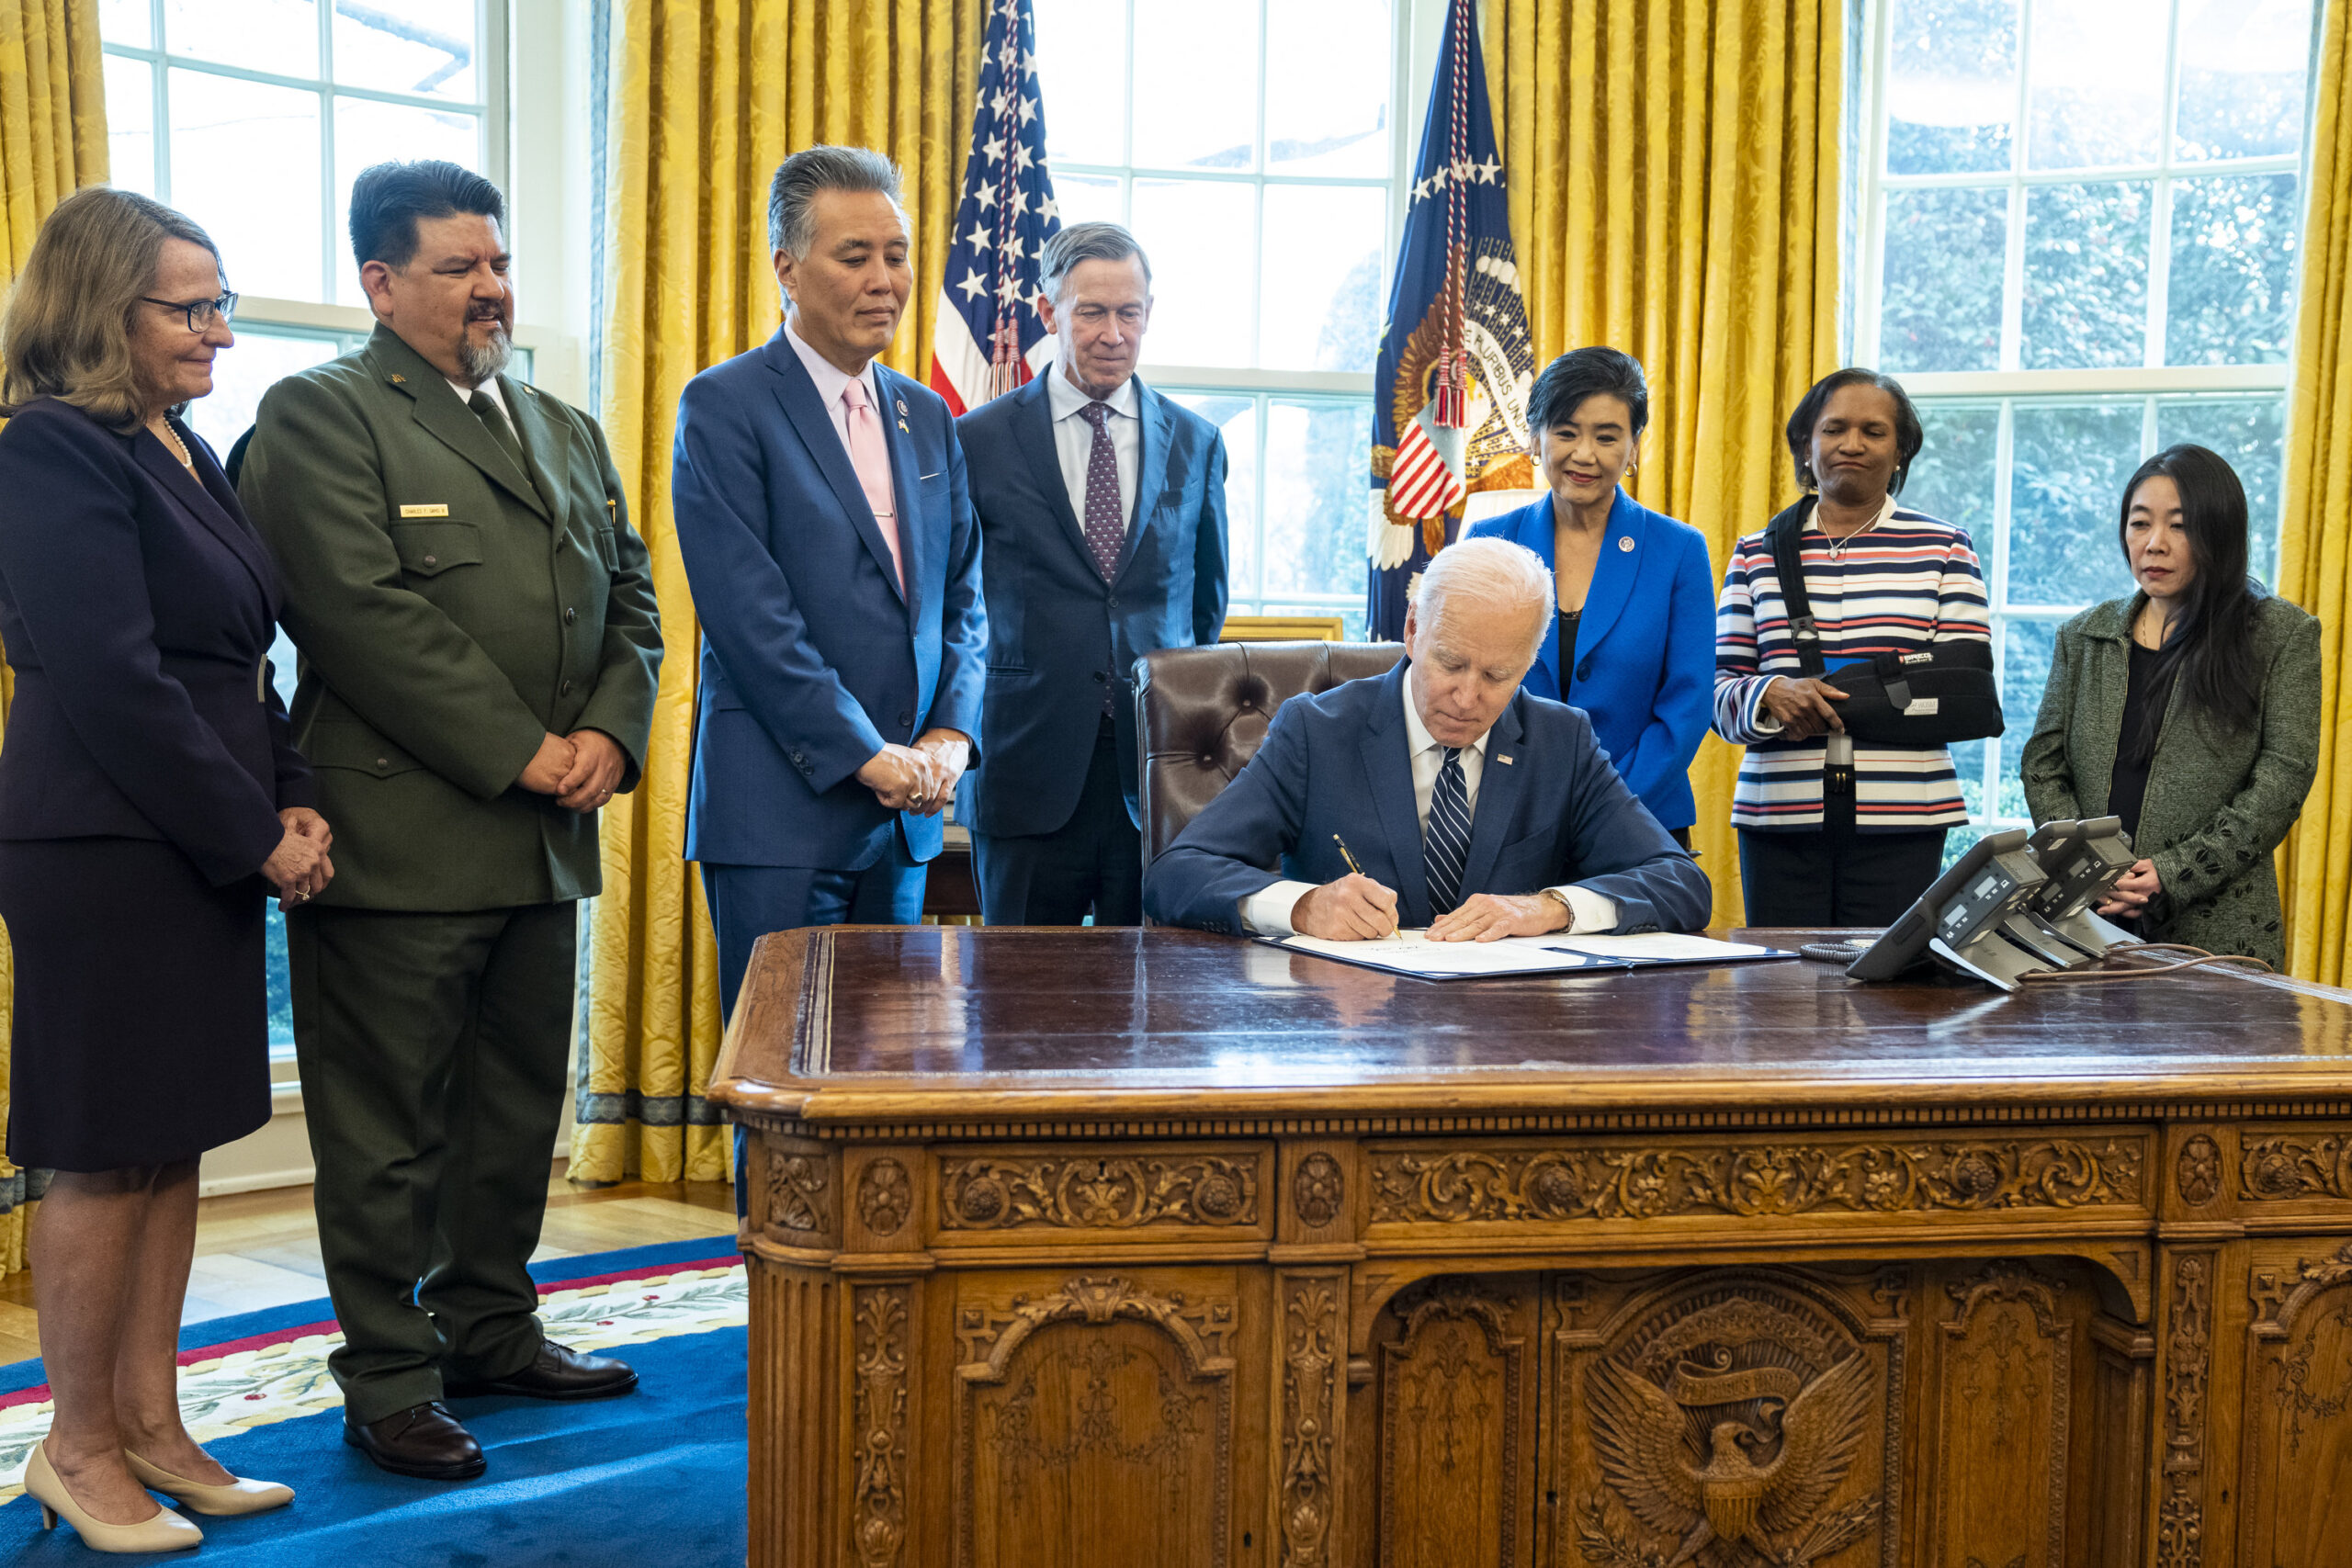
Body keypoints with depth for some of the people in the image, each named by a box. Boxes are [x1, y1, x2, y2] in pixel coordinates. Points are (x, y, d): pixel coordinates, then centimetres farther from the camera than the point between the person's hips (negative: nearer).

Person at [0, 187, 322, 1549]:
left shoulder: (181, 449, 15)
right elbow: (114, 683, -18)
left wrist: (295, 802, 3)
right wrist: (258, 836, -13)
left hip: (208, 853, 9)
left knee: (175, 1145, 12)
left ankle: (152, 1426, 23)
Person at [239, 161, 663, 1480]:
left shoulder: (569, 431, 19)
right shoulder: (321, 415, -5)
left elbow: (631, 603, 15)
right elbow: (367, 614, -16)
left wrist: (609, 735, -4)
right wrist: (524, 755, -16)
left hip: (546, 837, 7)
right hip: (402, 837, -7)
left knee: (519, 1109, 16)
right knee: (390, 1129, 2)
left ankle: (492, 1332, 31)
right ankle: (391, 1383, 15)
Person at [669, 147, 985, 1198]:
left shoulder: (927, 419, 15)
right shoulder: (725, 407, -5)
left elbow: (962, 595, 15)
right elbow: (750, 612, -13)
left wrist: (950, 734, -3)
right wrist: (867, 755, -15)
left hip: (903, 808, 6)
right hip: (782, 807, -6)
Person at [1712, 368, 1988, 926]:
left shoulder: (1945, 549, 9)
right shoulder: (1757, 555, 13)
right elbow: (1719, 691, 9)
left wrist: (1836, 696, -9)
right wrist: (1771, 696, -14)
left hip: (1900, 820, -1)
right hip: (1779, 818, 1)